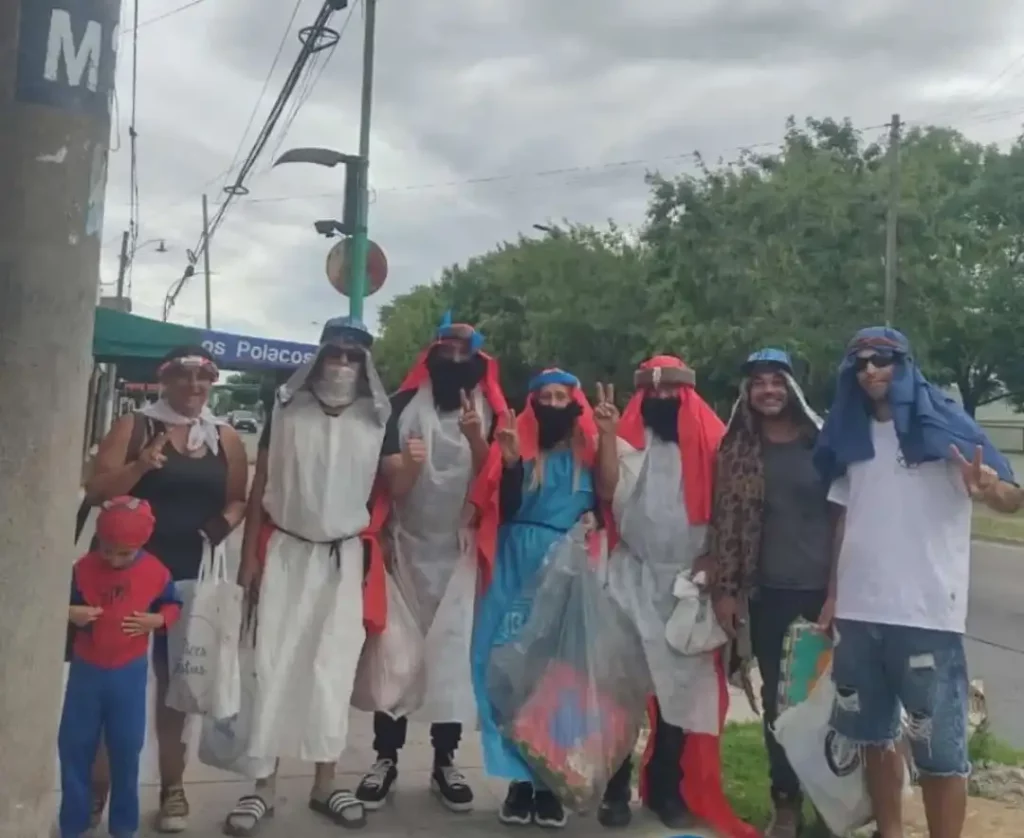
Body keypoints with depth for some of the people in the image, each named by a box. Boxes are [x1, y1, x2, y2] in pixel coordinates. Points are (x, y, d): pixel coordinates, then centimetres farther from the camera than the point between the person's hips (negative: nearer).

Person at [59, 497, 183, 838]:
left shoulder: (156, 572, -9)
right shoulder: (83, 568, -7)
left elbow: (173, 605, 4)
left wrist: (157, 620, -16)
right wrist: (70, 614, -20)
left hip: (129, 673, -1)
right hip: (85, 670, 1)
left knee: (126, 749, 6)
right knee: (74, 745, 6)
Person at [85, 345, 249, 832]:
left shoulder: (226, 440, 7)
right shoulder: (133, 427, -1)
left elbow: (238, 501, 10)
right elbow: (95, 492, -7)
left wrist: (224, 525, -11)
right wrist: (139, 467, -23)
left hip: (191, 575, 2)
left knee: (176, 680, 11)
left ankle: (172, 787, 22)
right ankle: (97, 786, 16)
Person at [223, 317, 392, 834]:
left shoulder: (377, 420, 3)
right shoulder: (286, 409, 1)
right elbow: (260, 486, 2)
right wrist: (249, 556, -2)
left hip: (344, 557, 1)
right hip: (285, 550, 0)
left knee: (333, 669, 5)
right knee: (274, 664, 1)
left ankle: (325, 783, 16)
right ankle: (266, 785, 10)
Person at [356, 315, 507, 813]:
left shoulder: (491, 412, 1)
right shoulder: (403, 405, -2)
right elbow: (392, 486, -5)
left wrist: (475, 438, -23)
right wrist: (407, 466, -28)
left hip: (462, 551, 1)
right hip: (407, 546, 0)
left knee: (453, 655, 2)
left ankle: (444, 762, 13)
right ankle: (386, 758, 10)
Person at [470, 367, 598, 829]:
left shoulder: (589, 454, 4)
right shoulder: (517, 444, 4)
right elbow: (504, 510, -6)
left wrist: (591, 522, -14)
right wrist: (511, 461, -18)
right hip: (518, 569, 0)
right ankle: (520, 779, 10)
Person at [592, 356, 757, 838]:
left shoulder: (709, 442, 4)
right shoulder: (627, 439, 2)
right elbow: (610, 494, -12)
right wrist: (606, 435, -20)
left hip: (688, 581, 1)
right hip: (633, 579, -1)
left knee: (681, 686, 6)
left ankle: (666, 788, 18)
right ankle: (616, 788, 7)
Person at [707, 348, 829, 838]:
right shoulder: (736, 450, 3)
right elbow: (725, 523, 4)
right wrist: (725, 590, 1)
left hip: (822, 588, -2)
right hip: (768, 593, 2)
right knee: (777, 700, 9)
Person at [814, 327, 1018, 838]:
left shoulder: (941, 424, -3)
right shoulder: (851, 435, 11)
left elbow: (1008, 491, -13)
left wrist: (989, 488, -37)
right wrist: (831, 596, 11)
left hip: (927, 613, -5)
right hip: (858, 612, 5)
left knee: (939, 746, 0)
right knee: (874, 733, 15)